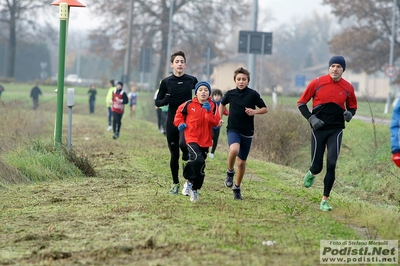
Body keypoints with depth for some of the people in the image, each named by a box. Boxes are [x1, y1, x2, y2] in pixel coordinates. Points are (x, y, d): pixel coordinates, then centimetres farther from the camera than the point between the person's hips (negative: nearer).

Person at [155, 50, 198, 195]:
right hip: (172, 122, 1)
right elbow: (157, 102, 6)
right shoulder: (166, 82, 1)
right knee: (174, 155, 4)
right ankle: (175, 183, 18)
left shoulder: (192, 80, 2)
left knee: (187, 154, -10)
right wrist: (165, 101, -15)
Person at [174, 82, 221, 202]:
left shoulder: (212, 106, 0)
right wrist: (180, 123, -1)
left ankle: (194, 189, 25)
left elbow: (215, 122, -10)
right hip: (192, 138, -4)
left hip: (205, 140, 4)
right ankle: (190, 181, -10)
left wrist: (208, 111, -21)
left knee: (200, 165, 10)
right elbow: (179, 112, 13)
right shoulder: (189, 104, -5)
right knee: (198, 159, -27)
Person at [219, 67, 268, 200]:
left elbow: (265, 109, 2)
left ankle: (237, 188, 28)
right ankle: (230, 172, -5)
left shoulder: (253, 94, -6)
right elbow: (222, 104, 21)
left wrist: (255, 111, -16)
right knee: (234, 149, -32)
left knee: (241, 162, 7)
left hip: (247, 132, 1)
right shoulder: (230, 94, 0)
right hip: (233, 129, 0)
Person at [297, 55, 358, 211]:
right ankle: (311, 174, 43)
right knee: (317, 166, 2)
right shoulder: (317, 83, -3)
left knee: (331, 164, -13)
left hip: (336, 130, 1)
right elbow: (301, 103, 3)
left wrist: (349, 113, -6)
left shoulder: (348, 88, 2)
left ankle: (325, 200, -2)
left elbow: (352, 106, 18)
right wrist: (311, 118, -11)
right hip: (319, 129, -1)